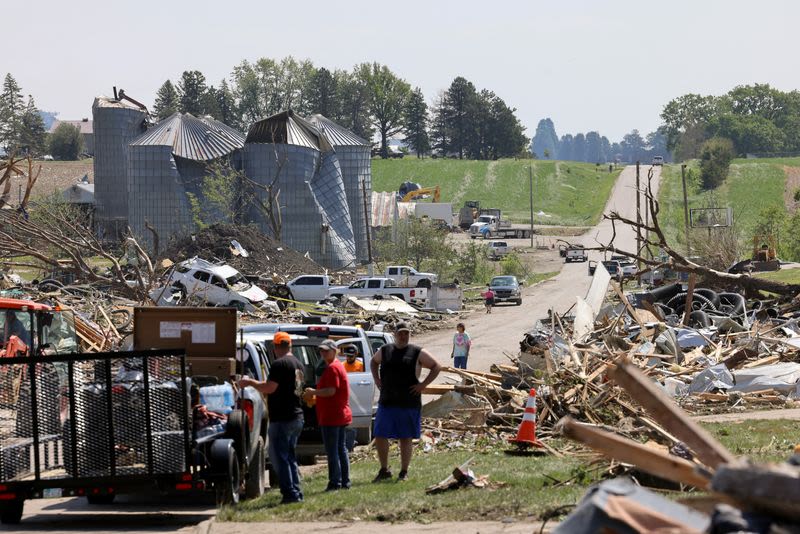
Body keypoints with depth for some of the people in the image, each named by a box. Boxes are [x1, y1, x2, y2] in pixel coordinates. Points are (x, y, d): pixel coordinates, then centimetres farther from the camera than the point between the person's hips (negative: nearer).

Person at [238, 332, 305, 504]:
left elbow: (269, 388, -20)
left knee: (279, 457, -5)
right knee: (289, 456, 16)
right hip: (297, 417, 9)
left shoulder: (279, 364, -15)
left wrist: (250, 382, -6)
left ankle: (290, 494, -9)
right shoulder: (298, 365, 14)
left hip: (282, 419, -9)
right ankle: (297, 493, 15)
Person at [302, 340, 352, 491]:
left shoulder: (332, 368, -15)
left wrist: (313, 392, -10)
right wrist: (315, 394, 16)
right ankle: (345, 481, 18)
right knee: (340, 449, 14)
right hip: (342, 415, 10)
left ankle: (335, 483, -6)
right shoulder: (338, 366, 18)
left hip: (331, 417, -10)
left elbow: (331, 391, -24)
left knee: (332, 451, -6)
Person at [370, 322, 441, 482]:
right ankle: (384, 470, 14)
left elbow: (436, 367, 4)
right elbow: (373, 362, 28)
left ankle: (404, 472, 13)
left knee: (406, 438, 4)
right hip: (386, 402, 3)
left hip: (409, 403, -3)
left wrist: (423, 385, -6)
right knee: (380, 436, -1)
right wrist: (377, 379, 13)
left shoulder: (418, 353, -2)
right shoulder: (384, 351, 8)